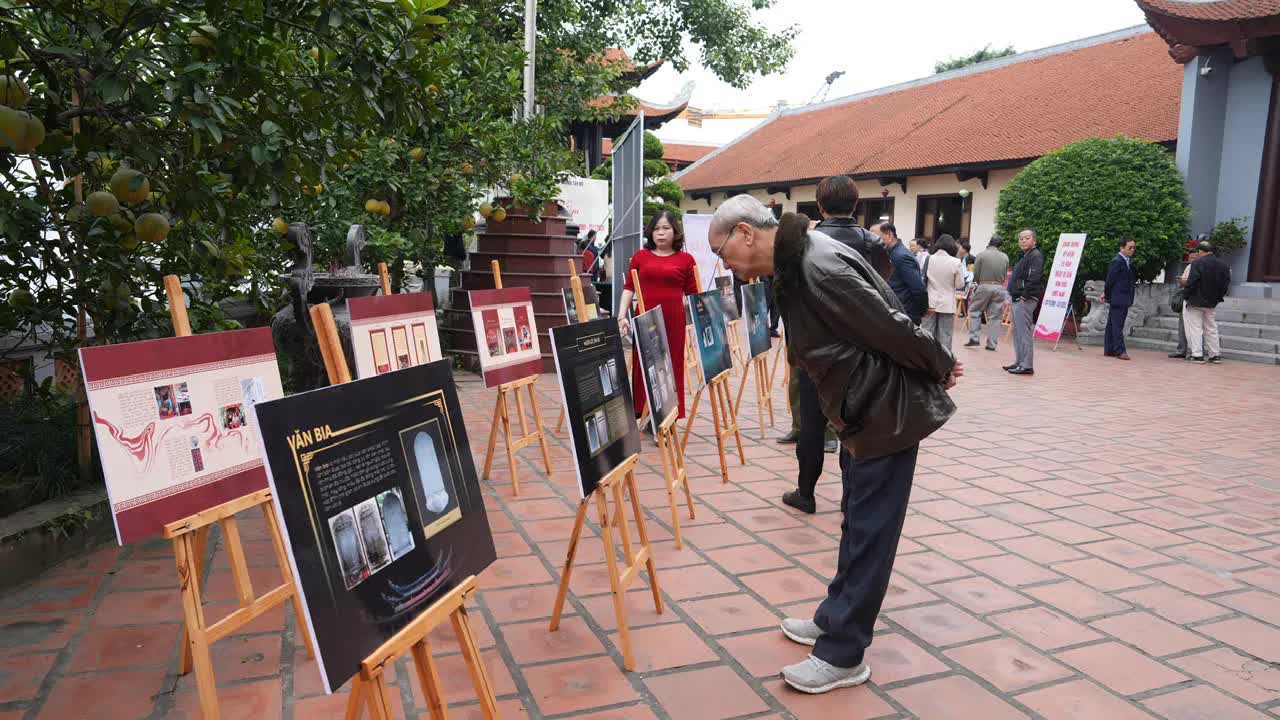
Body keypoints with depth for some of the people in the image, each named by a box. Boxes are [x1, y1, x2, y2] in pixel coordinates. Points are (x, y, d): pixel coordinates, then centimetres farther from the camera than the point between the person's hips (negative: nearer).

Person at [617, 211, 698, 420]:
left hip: (673, 319, -1)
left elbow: (693, 294, 5)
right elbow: (629, 287, 6)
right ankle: (641, 415, 15)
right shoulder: (640, 256, 8)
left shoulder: (685, 259, 5)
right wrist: (622, 316, -3)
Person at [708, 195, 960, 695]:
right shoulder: (793, 265, 6)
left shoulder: (818, 267, -27)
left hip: (888, 411, -10)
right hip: (864, 410, 10)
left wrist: (940, 369, -7)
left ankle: (842, 655, 12)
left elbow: (890, 328, -22)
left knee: (869, 533, 0)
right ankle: (837, 619, 37)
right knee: (856, 524, 20)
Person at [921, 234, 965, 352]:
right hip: (947, 304, -1)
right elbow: (960, 285, -1)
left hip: (930, 303, 2)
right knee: (944, 336, 4)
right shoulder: (956, 262, -8)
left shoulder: (928, 259, -3)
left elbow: (922, 280, 0)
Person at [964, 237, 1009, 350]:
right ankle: (991, 343, 8)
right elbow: (1005, 274, 4)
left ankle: (974, 338, 3)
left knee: (974, 311, 11)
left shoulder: (981, 255, -5)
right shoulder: (1005, 257, 4)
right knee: (994, 316, 7)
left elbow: (976, 274, -3)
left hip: (984, 286, -3)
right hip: (999, 288, 3)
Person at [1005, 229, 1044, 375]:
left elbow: (1034, 278, -21)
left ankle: (1027, 365, -9)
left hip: (1026, 300, -11)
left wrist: (1025, 295, -22)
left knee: (1024, 332, -10)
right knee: (1017, 332, 14)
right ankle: (1019, 362, 21)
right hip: (1018, 299, 11)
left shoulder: (1036, 256, -10)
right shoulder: (1024, 256, 21)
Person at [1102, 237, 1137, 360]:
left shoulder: (1128, 261, 15)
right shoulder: (1117, 261, -12)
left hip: (1124, 299, 9)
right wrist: (1107, 295, -3)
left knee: (1112, 325, 11)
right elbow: (1110, 280, -12)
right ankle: (1120, 350, -6)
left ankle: (1109, 350, 16)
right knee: (1117, 325, -7)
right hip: (1118, 299, -9)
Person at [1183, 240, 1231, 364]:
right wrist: (1218, 297, 13)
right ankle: (1215, 355, 18)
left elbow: (1191, 283, -20)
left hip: (1196, 302, -6)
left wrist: (1187, 297, -9)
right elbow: (1226, 285, 5)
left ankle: (1197, 355, -3)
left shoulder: (1197, 263, -16)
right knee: (1211, 328, 16)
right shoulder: (1224, 265, 4)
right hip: (1212, 303, 6)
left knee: (1195, 328, 1)